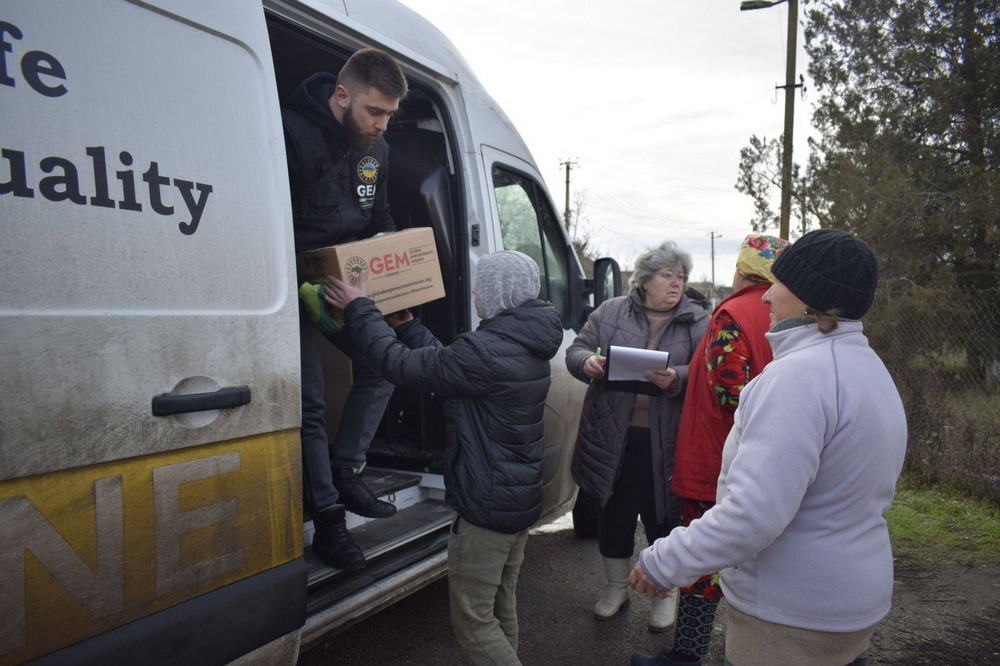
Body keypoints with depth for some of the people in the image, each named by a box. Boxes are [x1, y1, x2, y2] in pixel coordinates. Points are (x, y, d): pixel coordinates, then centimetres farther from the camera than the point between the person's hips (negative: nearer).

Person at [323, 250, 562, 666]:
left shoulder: (486, 351, -26)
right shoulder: (529, 346, 4)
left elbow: (400, 366, -21)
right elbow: (442, 361, 13)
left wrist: (358, 309, -9)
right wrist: (405, 323, 20)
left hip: (486, 507, -10)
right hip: (522, 501, 10)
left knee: (472, 619, 5)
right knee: (501, 607, 23)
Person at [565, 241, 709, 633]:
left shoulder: (698, 322, 1)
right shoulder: (610, 312, 4)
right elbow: (576, 350, 5)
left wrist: (678, 379, -25)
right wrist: (587, 362, -17)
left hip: (664, 443, -1)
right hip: (612, 438, 2)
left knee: (663, 519, 12)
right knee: (614, 514, 16)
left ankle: (665, 593, 36)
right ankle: (617, 586, 38)